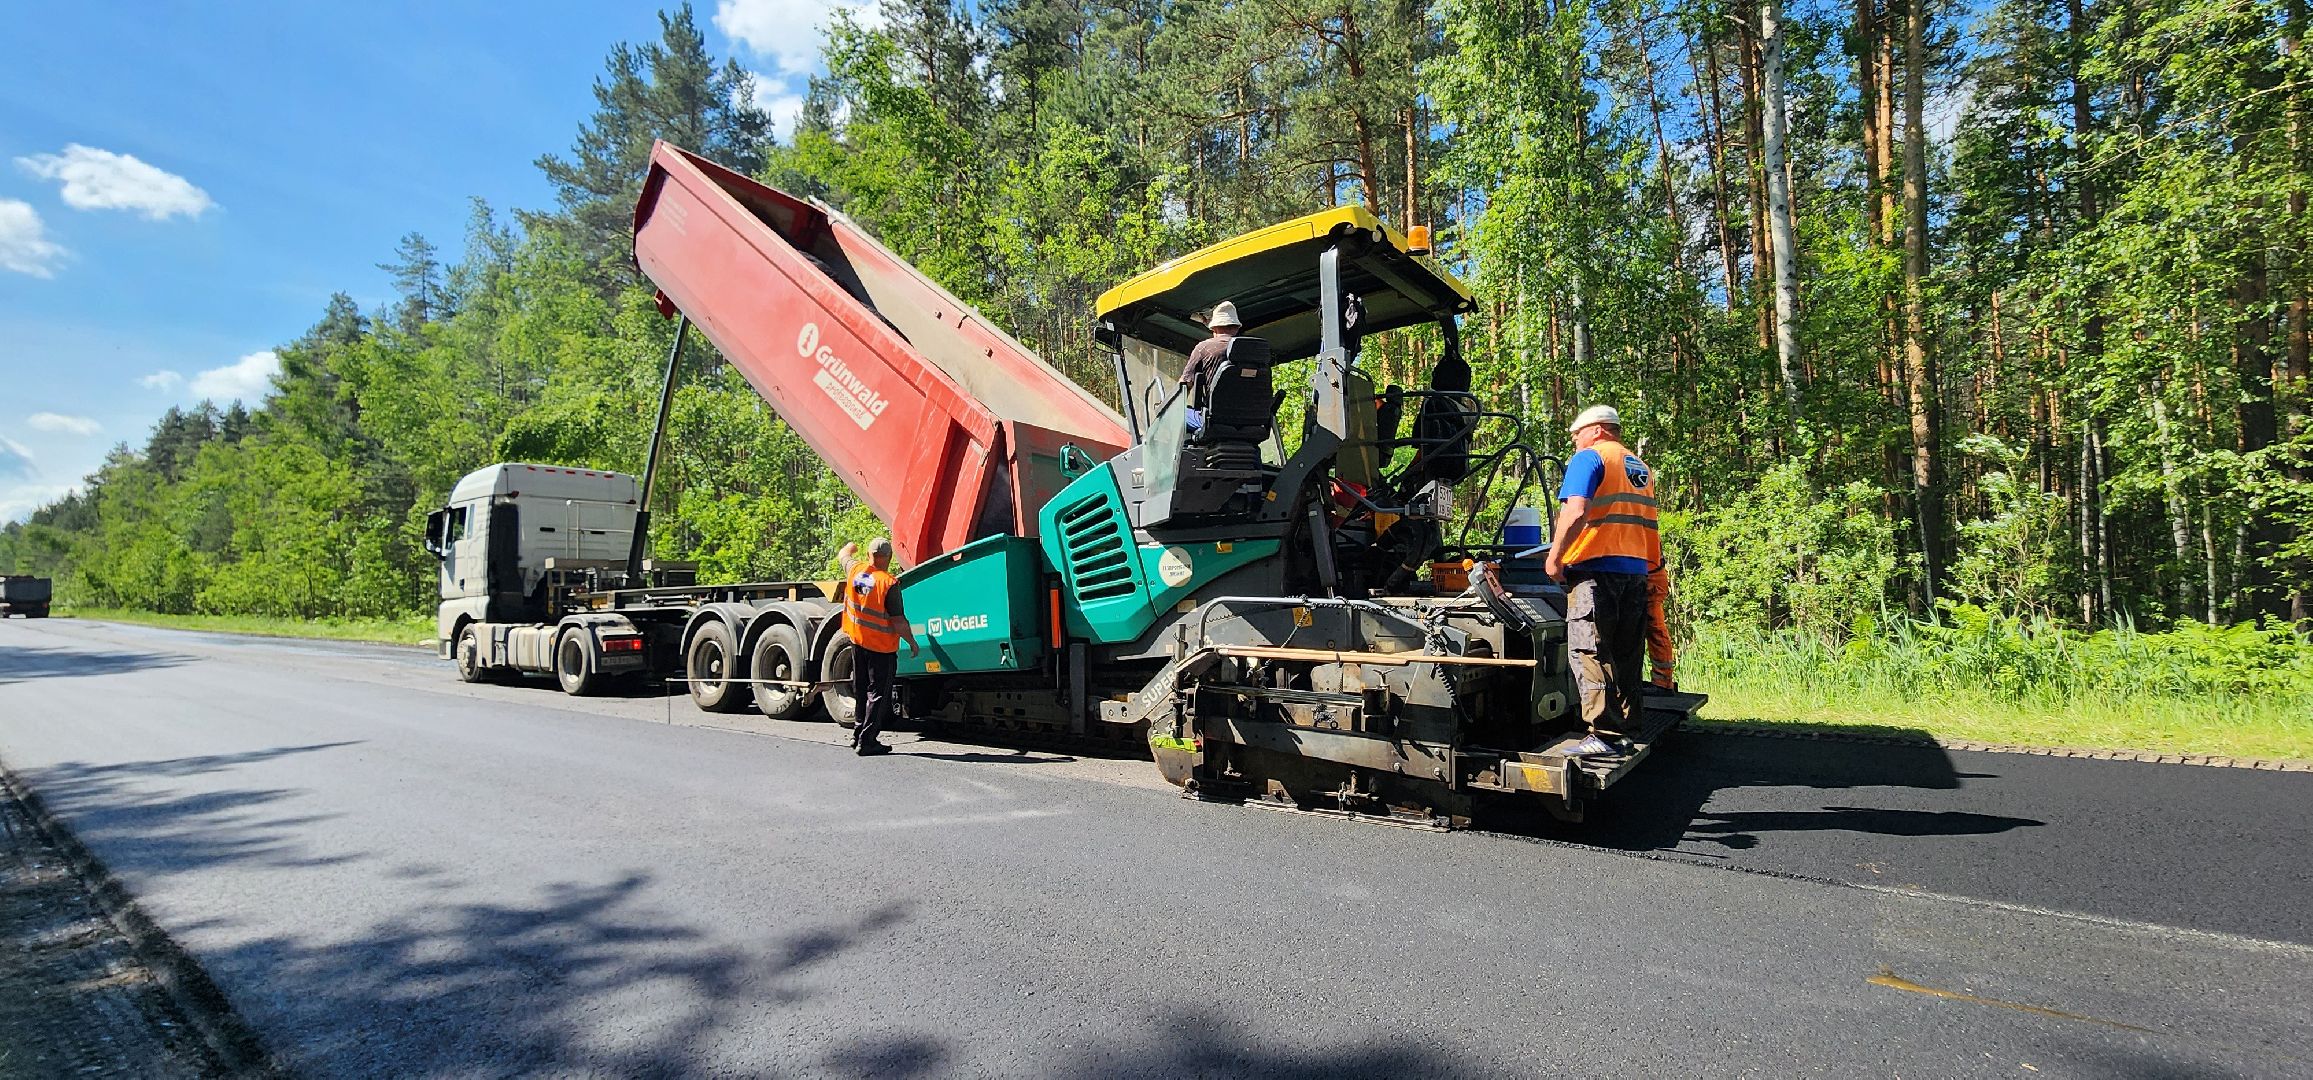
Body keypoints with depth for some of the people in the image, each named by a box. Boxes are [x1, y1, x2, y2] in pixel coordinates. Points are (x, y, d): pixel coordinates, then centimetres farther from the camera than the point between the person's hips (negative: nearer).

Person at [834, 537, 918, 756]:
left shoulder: (856, 569, -4)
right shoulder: (889, 583, -22)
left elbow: (843, 556, 22)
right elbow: (898, 622, -21)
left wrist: (849, 548, 44)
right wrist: (912, 643, -7)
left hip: (857, 641, 7)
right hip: (882, 647, -6)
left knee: (861, 691, 19)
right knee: (877, 694, 2)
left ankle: (858, 734, 28)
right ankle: (867, 742, 2)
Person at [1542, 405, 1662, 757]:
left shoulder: (1589, 457, -2)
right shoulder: (1641, 468, 23)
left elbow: (1576, 510, -16)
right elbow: (1648, 524, 23)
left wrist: (1554, 556, -11)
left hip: (1595, 568, -8)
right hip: (1636, 571, 8)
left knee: (1589, 652, -8)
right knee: (1625, 656, 11)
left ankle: (1605, 734, -12)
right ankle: (1627, 730, 15)